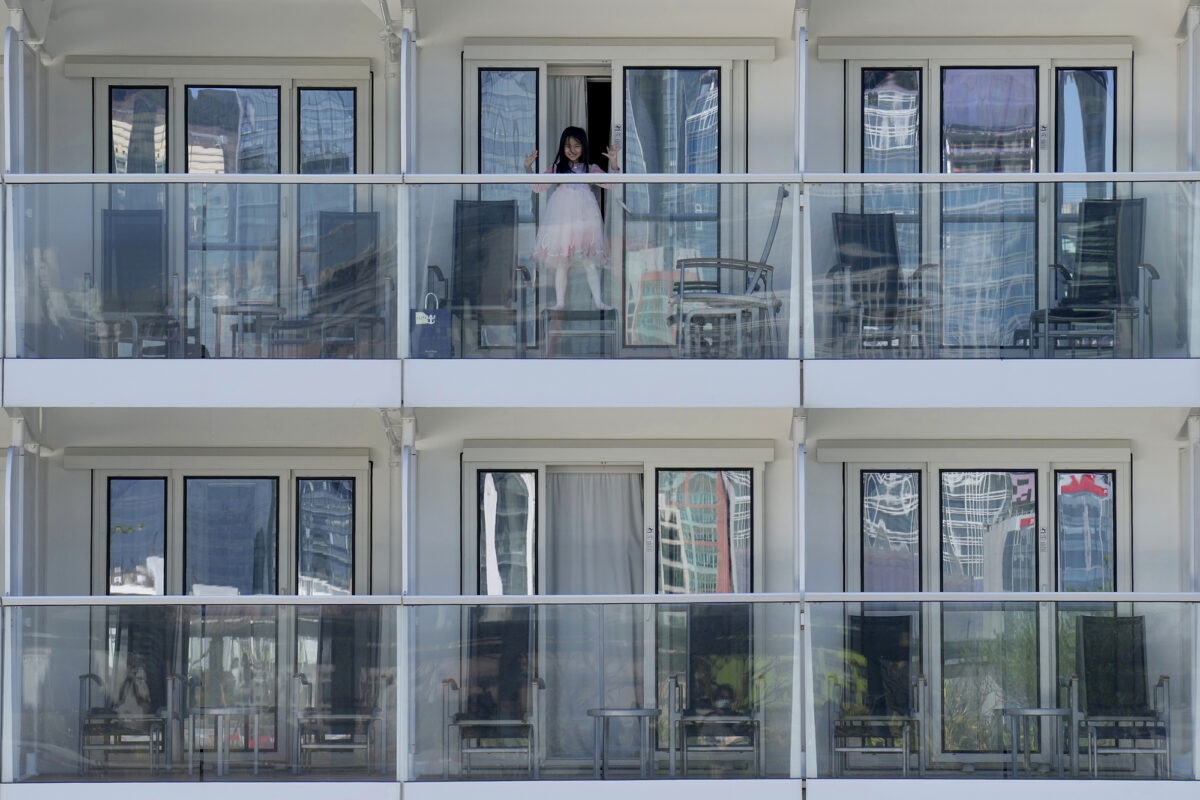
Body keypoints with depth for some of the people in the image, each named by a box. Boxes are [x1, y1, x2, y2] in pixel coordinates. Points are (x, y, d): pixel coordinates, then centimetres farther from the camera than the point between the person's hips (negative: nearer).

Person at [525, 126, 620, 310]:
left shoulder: (590, 169, 10)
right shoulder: (556, 168, 11)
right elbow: (539, 187, 12)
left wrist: (613, 163, -8)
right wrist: (528, 168, 2)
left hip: (584, 219, -1)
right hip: (561, 218, 1)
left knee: (589, 261, -2)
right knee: (561, 263, 4)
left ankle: (598, 301, -1)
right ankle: (560, 301, 9)